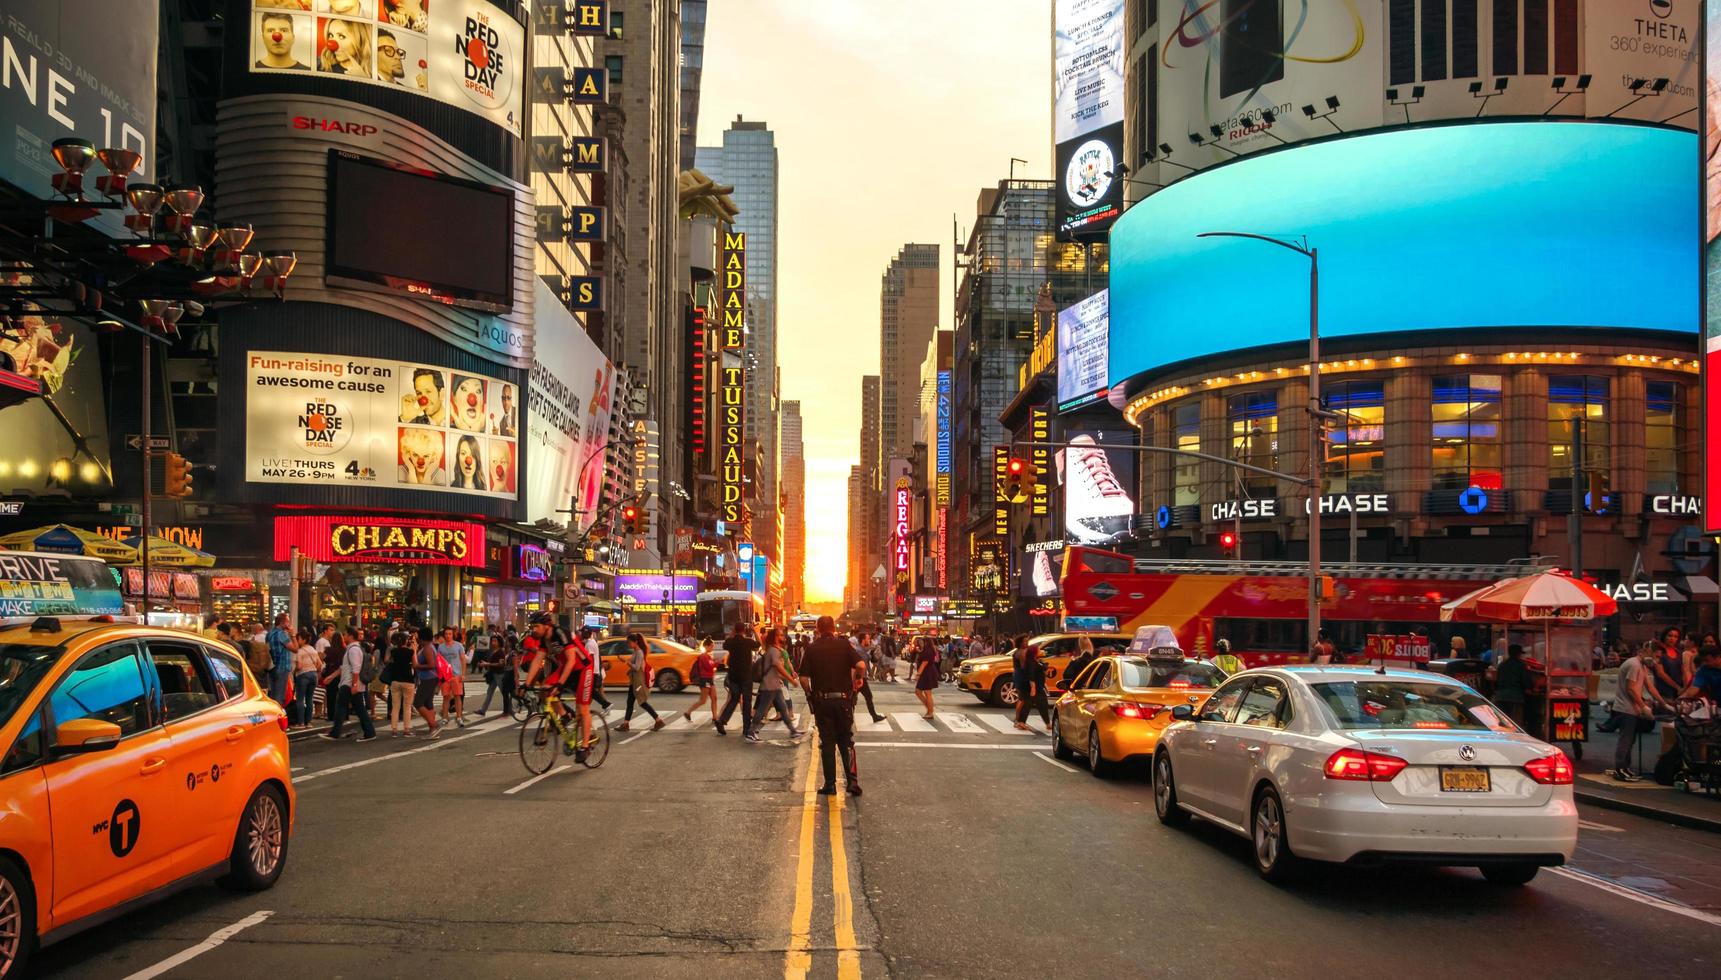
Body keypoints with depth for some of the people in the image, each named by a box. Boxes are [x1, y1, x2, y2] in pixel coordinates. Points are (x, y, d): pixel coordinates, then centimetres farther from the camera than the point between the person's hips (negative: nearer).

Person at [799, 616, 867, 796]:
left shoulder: (812, 649, -1)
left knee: (827, 743, 8)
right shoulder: (843, 646, -2)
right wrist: (859, 678, 3)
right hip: (843, 699, 0)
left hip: (821, 700, 0)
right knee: (846, 742, 9)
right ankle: (853, 780, -2)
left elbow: (803, 678, -7)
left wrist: (809, 694, 9)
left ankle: (830, 784, 7)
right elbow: (861, 664, -16)